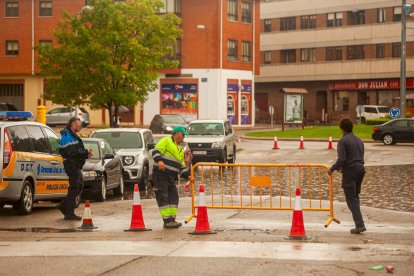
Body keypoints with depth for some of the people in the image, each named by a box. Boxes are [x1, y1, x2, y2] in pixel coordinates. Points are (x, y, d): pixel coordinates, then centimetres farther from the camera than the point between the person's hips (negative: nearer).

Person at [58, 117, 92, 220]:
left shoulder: (73, 136, 21)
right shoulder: (67, 136, -13)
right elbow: (71, 152, -23)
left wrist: (86, 153, 2)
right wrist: (86, 153, -19)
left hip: (76, 166, 10)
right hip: (71, 165, -10)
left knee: (79, 186, 16)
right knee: (74, 188, -7)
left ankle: (63, 205, 24)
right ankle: (69, 214, -3)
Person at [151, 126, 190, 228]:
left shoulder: (180, 149, 24)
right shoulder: (166, 141, -1)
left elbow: (181, 166, 25)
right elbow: (156, 151, -14)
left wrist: (187, 175, 11)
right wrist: (159, 160, -32)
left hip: (172, 177, 9)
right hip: (160, 174, -9)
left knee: (174, 197, 5)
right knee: (163, 198, -9)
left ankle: (172, 219, 11)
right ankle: (167, 221, -10)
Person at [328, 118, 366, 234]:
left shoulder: (343, 141, -10)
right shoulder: (359, 140, 14)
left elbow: (341, 159, -19)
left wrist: (332, 169, -5)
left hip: (349, 172, -7)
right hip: (360, 169, 7)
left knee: (351, 199, -4)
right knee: (355, 196, 20)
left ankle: (360, 224, -12)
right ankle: (358, 222, 22)